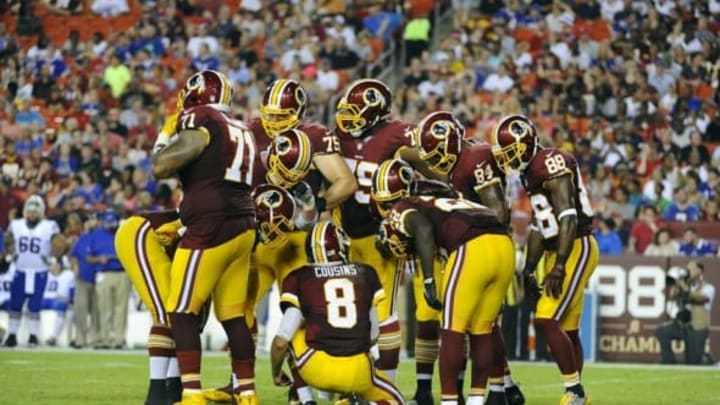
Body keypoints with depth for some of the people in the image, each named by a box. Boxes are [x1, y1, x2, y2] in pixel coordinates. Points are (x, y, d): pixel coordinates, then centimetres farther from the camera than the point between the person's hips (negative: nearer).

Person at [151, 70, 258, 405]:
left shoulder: (201, 122, -6)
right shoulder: (241, 131, 19)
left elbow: (162, 168, -11)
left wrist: (165, 143, 8)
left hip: (212, 229, -8)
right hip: (243, 228, 8)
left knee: (182, 312, -5)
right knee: (233, 316, 11)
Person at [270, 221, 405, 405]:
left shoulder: (300, 279, 5)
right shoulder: (365, 275, 12)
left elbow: (281, 341, 3)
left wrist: (276, 374, 21)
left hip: (317, 369, 0)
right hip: (358, 373, 0)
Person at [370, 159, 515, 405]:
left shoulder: (402, 210, 12)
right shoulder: (439, 201, 35)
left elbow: (423, 229, -8)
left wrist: (428, 281, -10)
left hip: (473, 249, -7)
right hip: (505, 245, 7)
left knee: (453, 331, 4)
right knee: (482, 330, 18)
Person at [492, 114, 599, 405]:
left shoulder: (552, 164, -17)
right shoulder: (531, 173, 14)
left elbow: (567, 218, -23)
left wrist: (559, 266, -26)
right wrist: (529, 269, 22)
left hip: (576, 249, -10)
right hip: (558, 252, 10)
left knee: (547, 320, -15)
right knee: (567, 328, 12)